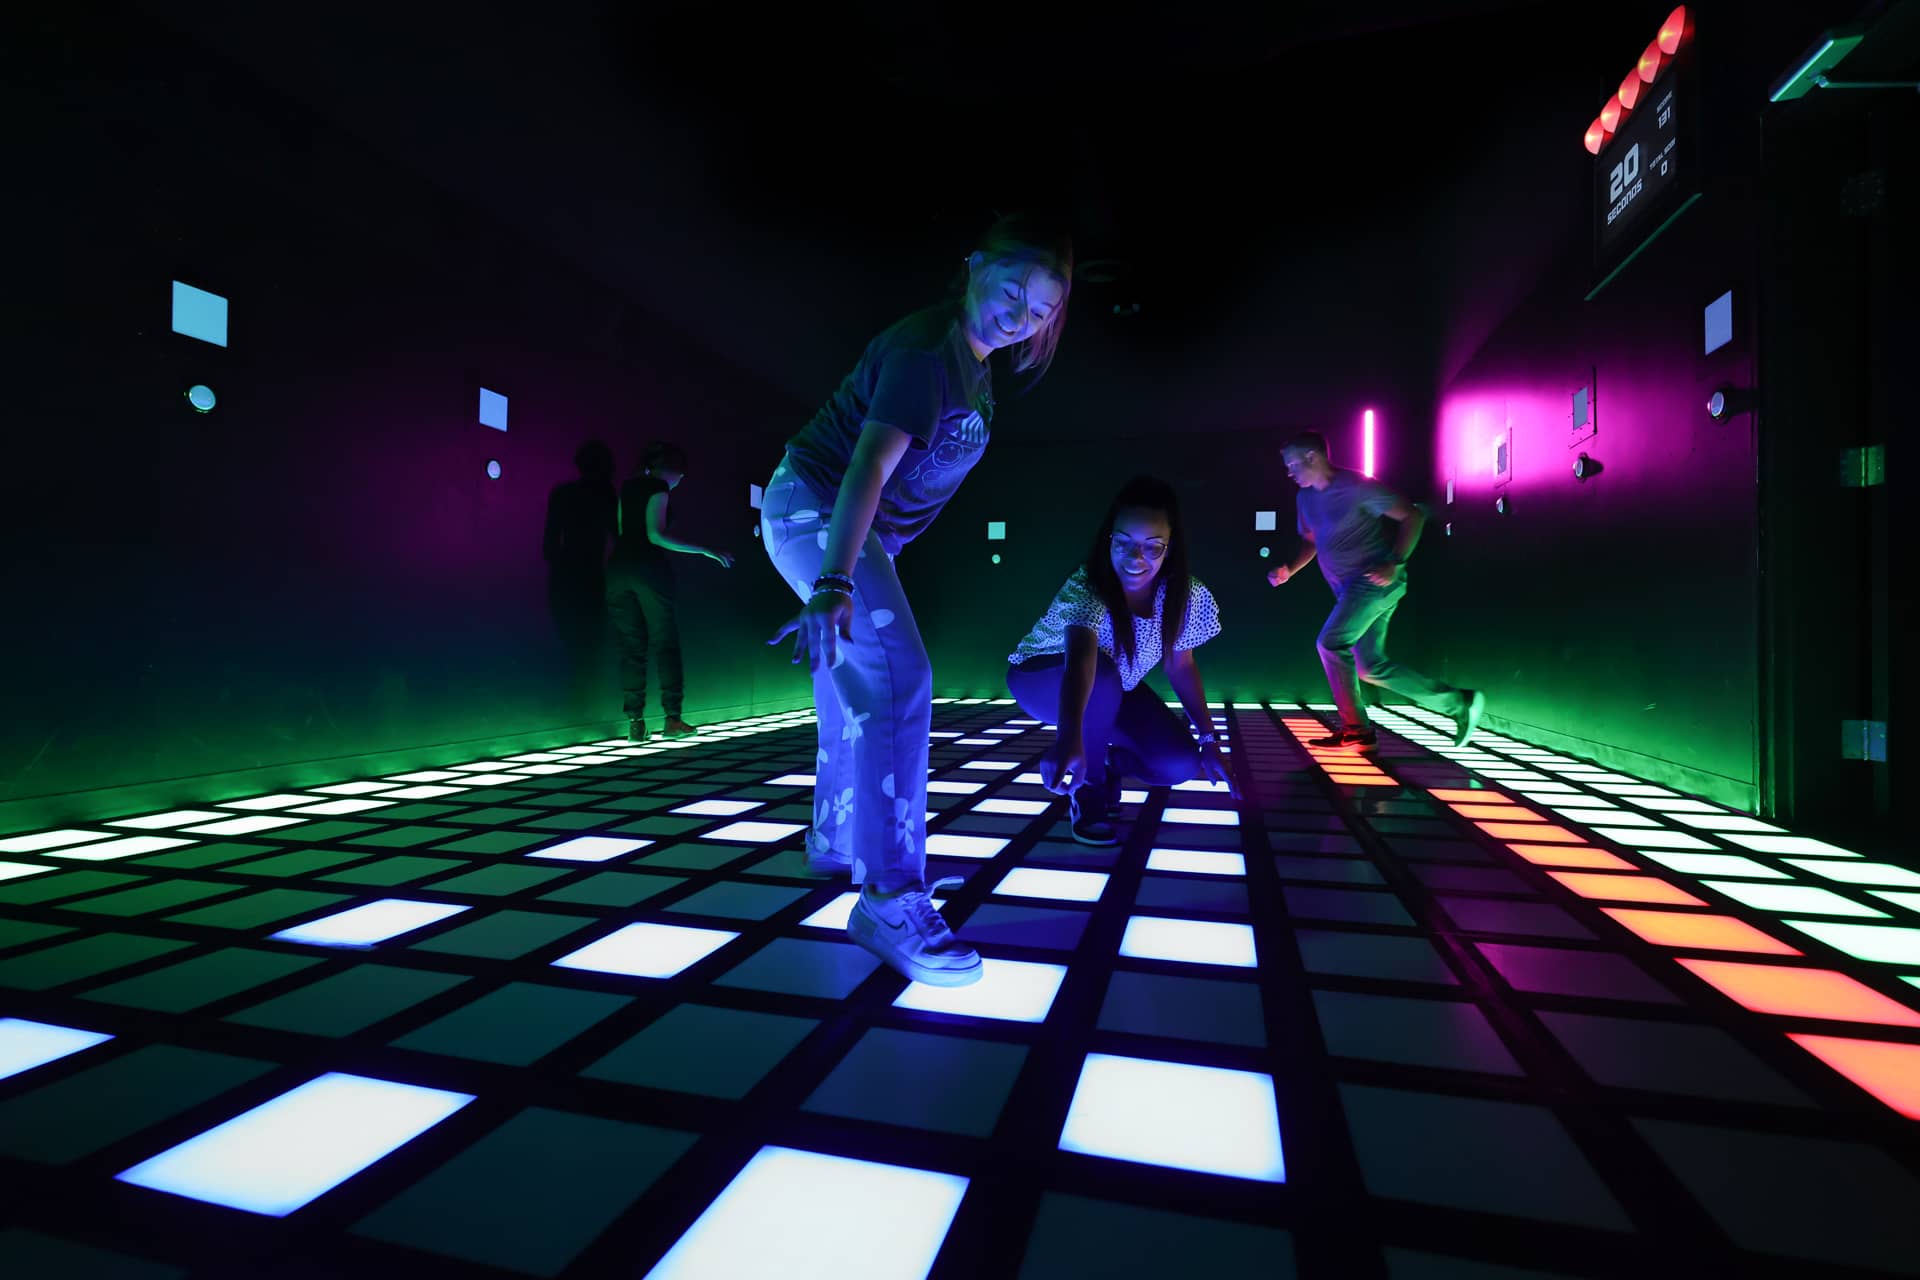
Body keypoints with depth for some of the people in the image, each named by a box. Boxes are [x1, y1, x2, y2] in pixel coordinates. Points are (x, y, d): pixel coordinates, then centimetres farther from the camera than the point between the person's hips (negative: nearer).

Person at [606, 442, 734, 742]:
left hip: (619, 568, 7)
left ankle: (635, 722, 0)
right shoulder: (659, 487, -4)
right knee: (665, 643, 0)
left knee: (632, 645, 5)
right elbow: (656, 535, -13)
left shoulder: (628, 487, 18)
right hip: (648, 568, -6)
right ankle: (673, 719, -1)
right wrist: (706, 551, -14)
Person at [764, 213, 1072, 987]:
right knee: (898, 681, -23)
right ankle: (889, 901, -21)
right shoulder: (925, 354, -23)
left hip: (847, 525, 10)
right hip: (816, 510, -10)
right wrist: (835, 584, -50)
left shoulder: (972, 358, 6)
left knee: (855, 688, 18)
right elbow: (868, 467, -38)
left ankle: (834, 845, 36)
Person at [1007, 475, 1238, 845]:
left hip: (1115, 691, 5)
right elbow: (1081, 655, -56)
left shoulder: (1183, 594, -20)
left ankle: (1107, 760, 19)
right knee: (1101, 674, -39)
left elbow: (1181, 665, -5)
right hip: (1042, 679, -4)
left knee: (1180, 764, -14)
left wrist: (1208, 739, -10)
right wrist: (1069, 737, -72)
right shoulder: (1086, 588, -37)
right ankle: (1087, 793, -15)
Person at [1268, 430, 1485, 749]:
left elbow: (1413, 516, -11)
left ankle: (1354, 729, -6)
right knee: (1372, 667, 5)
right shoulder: (1306, 499, 12)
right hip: (1350, 588, 9)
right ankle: (1458, 703, 13)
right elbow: (1310, 542, 24)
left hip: (1376, 580, -9)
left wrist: (1395, 564, -21)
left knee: (1331, 642, -17)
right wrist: (1289, 570, 5)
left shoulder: (1357, 486, -12)